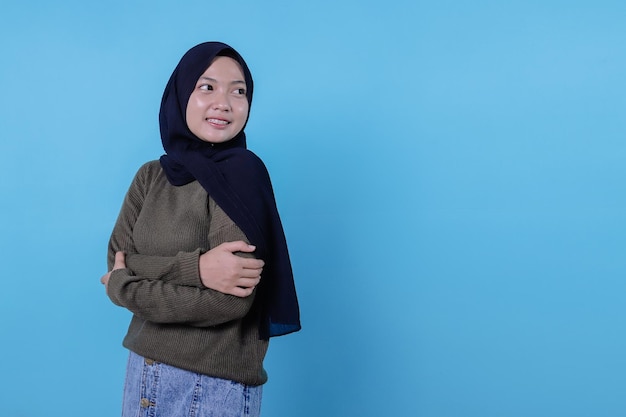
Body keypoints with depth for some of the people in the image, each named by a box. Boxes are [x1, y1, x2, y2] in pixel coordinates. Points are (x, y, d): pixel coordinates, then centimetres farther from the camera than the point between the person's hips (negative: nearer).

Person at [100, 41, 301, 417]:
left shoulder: (242, 171, -14)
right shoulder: (150, 176, 4)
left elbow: (231, 300, -21)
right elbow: (117, 259, -5)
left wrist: (124, 288, -10)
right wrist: (193, 266, -23)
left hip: (214, 384, -5)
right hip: (142, 370, 5)